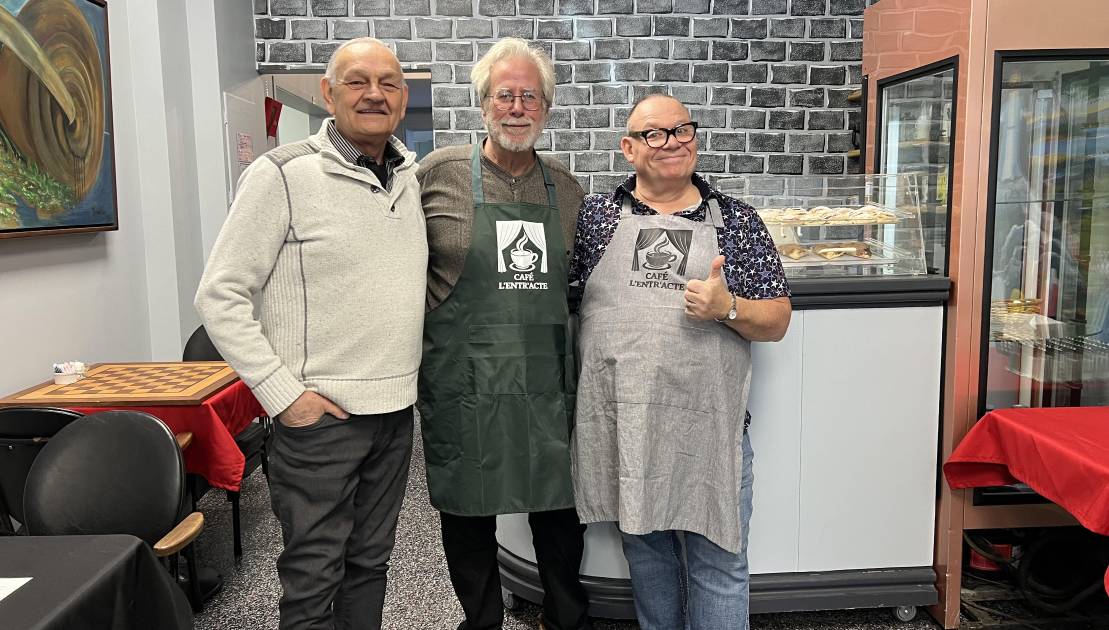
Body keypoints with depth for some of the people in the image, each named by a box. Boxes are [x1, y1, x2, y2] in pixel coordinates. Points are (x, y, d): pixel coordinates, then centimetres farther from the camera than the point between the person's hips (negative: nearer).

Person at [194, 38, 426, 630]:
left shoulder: (412, 178, 8)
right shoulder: (284, 174, -10)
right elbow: (219, 296, -10)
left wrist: (413, 373, 12)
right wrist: (282, 393, -15)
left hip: (397, 410, 6)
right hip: (319, 414, -5)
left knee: (370, 562, 19)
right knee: (314, 579, 7)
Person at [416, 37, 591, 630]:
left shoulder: (566, 188, 8)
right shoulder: (438, 173, -3)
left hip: (550, 385, 3)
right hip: (463, 386, -2)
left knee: (560, 509, 14)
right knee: (468, 514, 12)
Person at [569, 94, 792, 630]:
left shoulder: (737, 222, 3)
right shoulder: (595, 216, 4)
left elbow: (777, 321, 3)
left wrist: (727, 307, -16)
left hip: (709, 425, -1)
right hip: (622, 424, 1)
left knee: (718, 563, 10)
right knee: (644, 551, 18)